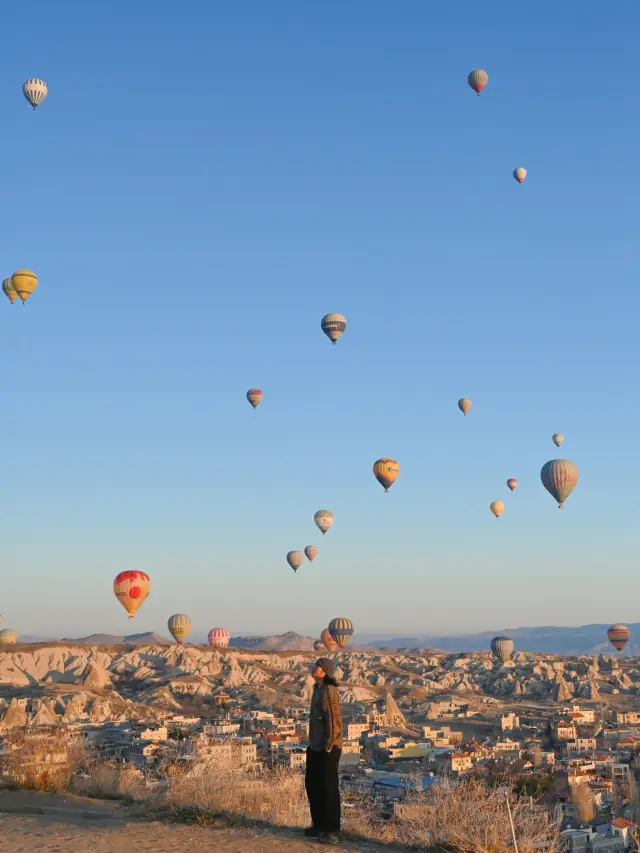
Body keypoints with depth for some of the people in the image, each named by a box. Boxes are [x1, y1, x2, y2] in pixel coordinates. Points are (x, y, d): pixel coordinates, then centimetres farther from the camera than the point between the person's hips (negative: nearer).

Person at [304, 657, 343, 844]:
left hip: (328, 747, -10)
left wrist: (328, 746, -20)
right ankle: (319, 824, 30)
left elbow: (333, 719, -19)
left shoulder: (329, 691, -15)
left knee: (328, 787, -4)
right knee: (312, 783, 16)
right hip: (315, 747, 10)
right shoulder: (317, 690, 13)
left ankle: (333, 831, 3)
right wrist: (312, 743, 18)